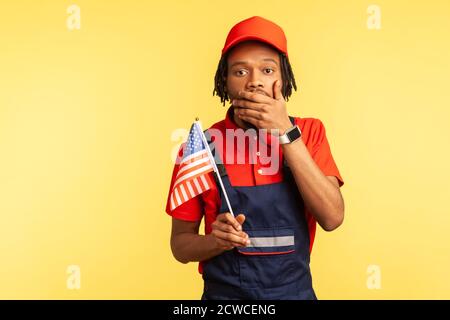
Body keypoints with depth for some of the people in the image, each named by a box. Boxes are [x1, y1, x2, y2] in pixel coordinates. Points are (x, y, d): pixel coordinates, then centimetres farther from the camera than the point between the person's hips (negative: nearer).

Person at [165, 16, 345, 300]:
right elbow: (180, 245, -5)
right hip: (223, 293, -1)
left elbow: (332, 218, -19)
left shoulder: (309, 132, -7)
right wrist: (216, 241, -25)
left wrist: (286, 133, -23)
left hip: (296, 291, 2)